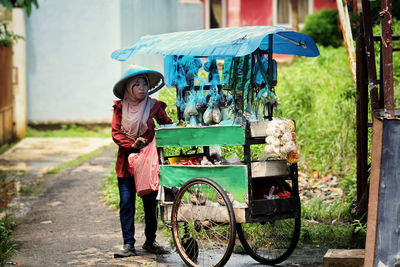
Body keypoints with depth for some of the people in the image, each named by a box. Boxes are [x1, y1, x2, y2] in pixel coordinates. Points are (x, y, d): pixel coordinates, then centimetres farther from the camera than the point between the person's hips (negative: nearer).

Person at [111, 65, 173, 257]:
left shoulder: (154, 106, 1)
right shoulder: (120, 107, 2)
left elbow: (167, 126, 8)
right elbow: (116, 133, -1)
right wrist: (132, 144, -16)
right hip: (126, 162, 0)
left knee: (150, 202, 6)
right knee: (126, 203, -4)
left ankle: (150, 242, 21)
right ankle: (128, 245, 0)